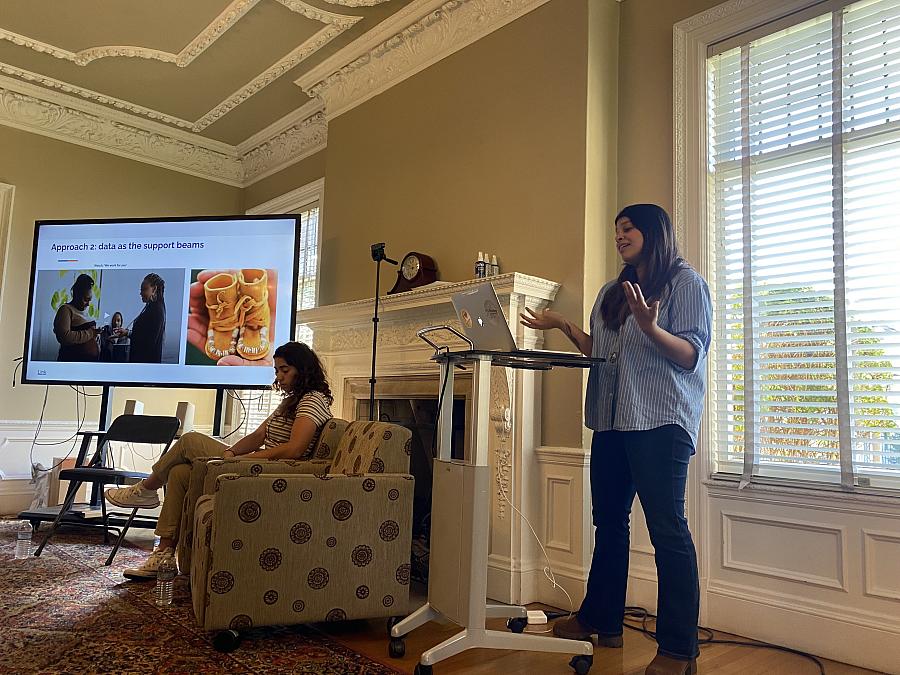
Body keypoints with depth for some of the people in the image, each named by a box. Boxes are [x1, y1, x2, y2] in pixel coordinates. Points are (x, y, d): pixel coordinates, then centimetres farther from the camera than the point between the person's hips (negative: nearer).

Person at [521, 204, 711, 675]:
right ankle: (601, 620, 27)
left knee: (667, 528, -5)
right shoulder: (611, 292, 20)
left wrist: (650, 328, -26)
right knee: (609, 521, 13)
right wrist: (562, 325, 12)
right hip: (612, 419, 7)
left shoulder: (686, 282, -1)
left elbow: (692, 354, -10)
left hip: (661, 420, -7)